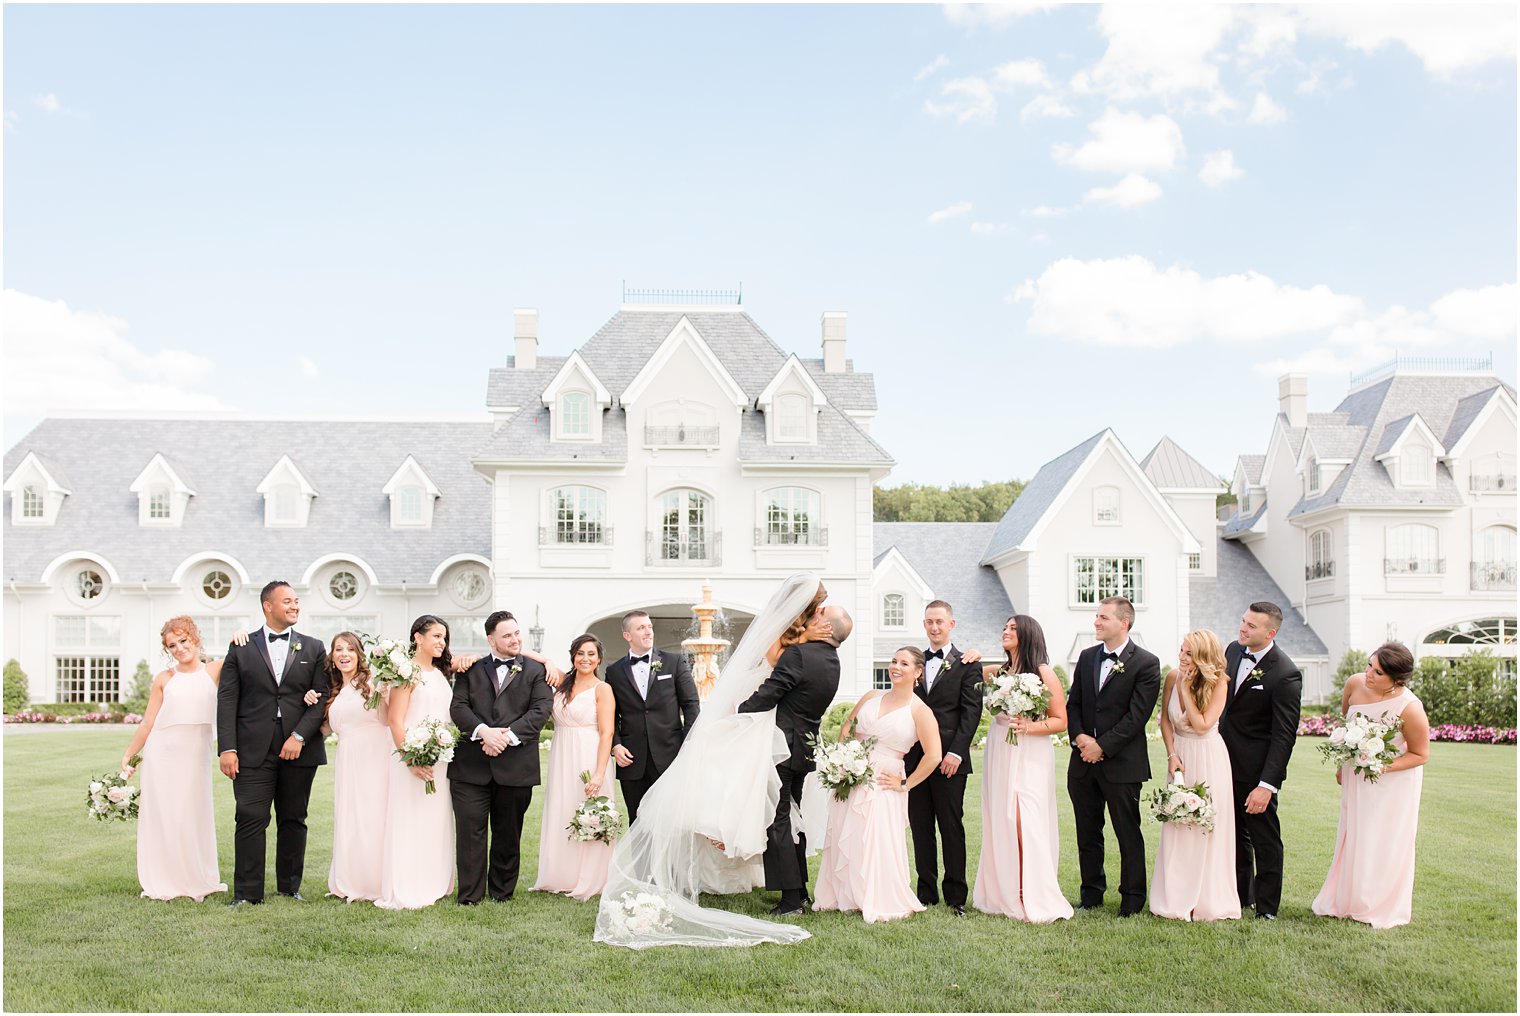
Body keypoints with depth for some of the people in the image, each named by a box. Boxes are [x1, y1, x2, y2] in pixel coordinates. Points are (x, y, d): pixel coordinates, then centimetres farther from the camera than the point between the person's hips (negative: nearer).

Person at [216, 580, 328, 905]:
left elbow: (322, 698, 3)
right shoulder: (241, 649, 7)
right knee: (251, 819, -5)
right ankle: (247, 893, 1)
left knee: (294, 820, 8)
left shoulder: (313, 648, 10)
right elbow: (227, 701, 2)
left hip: (300, 749, 2)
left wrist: (299, 736, -10)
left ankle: (289, 887, 19)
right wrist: (227, 748, -7)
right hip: (253, 751, -1)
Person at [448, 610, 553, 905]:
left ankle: (502, 892, 22)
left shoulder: (536, 671, 7)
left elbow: (540, 710, -4)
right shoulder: (471, 669, 11)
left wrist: (509, 736, -16)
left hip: (515, 767, 0)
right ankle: (469, 897, 6)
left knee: (508, 834, 10)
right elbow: (458, 706, -1)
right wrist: (483, 731, -18)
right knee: (470, 832, -1)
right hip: (471, 766, 0)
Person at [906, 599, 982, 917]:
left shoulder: (967, 665, 0)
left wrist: (956, 752, -14)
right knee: (920, 828, 8)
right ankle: (926, 893, 16)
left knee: (952, 828, 0)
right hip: (914, 757, 4)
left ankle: (956, 897, 7)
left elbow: (971, 712, -6)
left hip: (949, 760, -4)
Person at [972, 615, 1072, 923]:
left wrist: (1029, 727, -19)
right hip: (999, 753, 6)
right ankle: (1005, 894, 14)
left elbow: (1061, 721, -5)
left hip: (1031, 755, -5)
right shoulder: (997, 672, 11)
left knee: (1026, 824, -10)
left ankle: (1034, 900, -4)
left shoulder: (1044, 674, -5)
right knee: (1000, 823, 6)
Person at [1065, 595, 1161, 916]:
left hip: (1121, 763, -6)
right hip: (1084, 759, 6)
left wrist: (1102, 745, -15)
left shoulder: (1146, 663, -8)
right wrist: (1080, 736, -6)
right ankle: (1091, 894, 24)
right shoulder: (1087, 657, 10)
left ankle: (1132, 900, 13)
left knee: (1128, 835, 3)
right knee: (1087, 833, 12)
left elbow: (1136, 715, -13)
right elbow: (1073, 703, 12)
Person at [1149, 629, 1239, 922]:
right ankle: (1177, 899, 13)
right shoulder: (1173, 677, -2)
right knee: (1176, 828, 4)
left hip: (1208, 760, -4)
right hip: (1180, 757, 4)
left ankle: (1207, 901, 11)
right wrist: (1171, 754, -2)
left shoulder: (1218, 683, -12)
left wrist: (1186, 689, -17)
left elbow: (1202, 725, -19)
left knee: (1206, 828, 0)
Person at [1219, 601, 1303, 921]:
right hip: (1225, 760, 7)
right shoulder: (1233, 650, 1)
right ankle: (1241, 895, 34)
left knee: (1265, 839, 6)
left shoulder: (1285, 674, -21)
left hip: (1256, 768, -7)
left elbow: (1284, 735, -21)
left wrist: (1267, 784, -25)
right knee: (1235, 834, 19)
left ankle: (1266, 906, 19)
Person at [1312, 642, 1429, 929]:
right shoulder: (1355, 685, -16)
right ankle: (1346, 901, 31)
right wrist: (1342, 764, 11)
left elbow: (1420, 754, -14)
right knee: (1352, 838, 15)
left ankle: (1384, 908, 24)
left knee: (1385, 843, 5)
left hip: (1393, 781, -5)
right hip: (1356, 777, 5)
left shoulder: (1410, 709, -30)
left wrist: (1381, 767, -27)